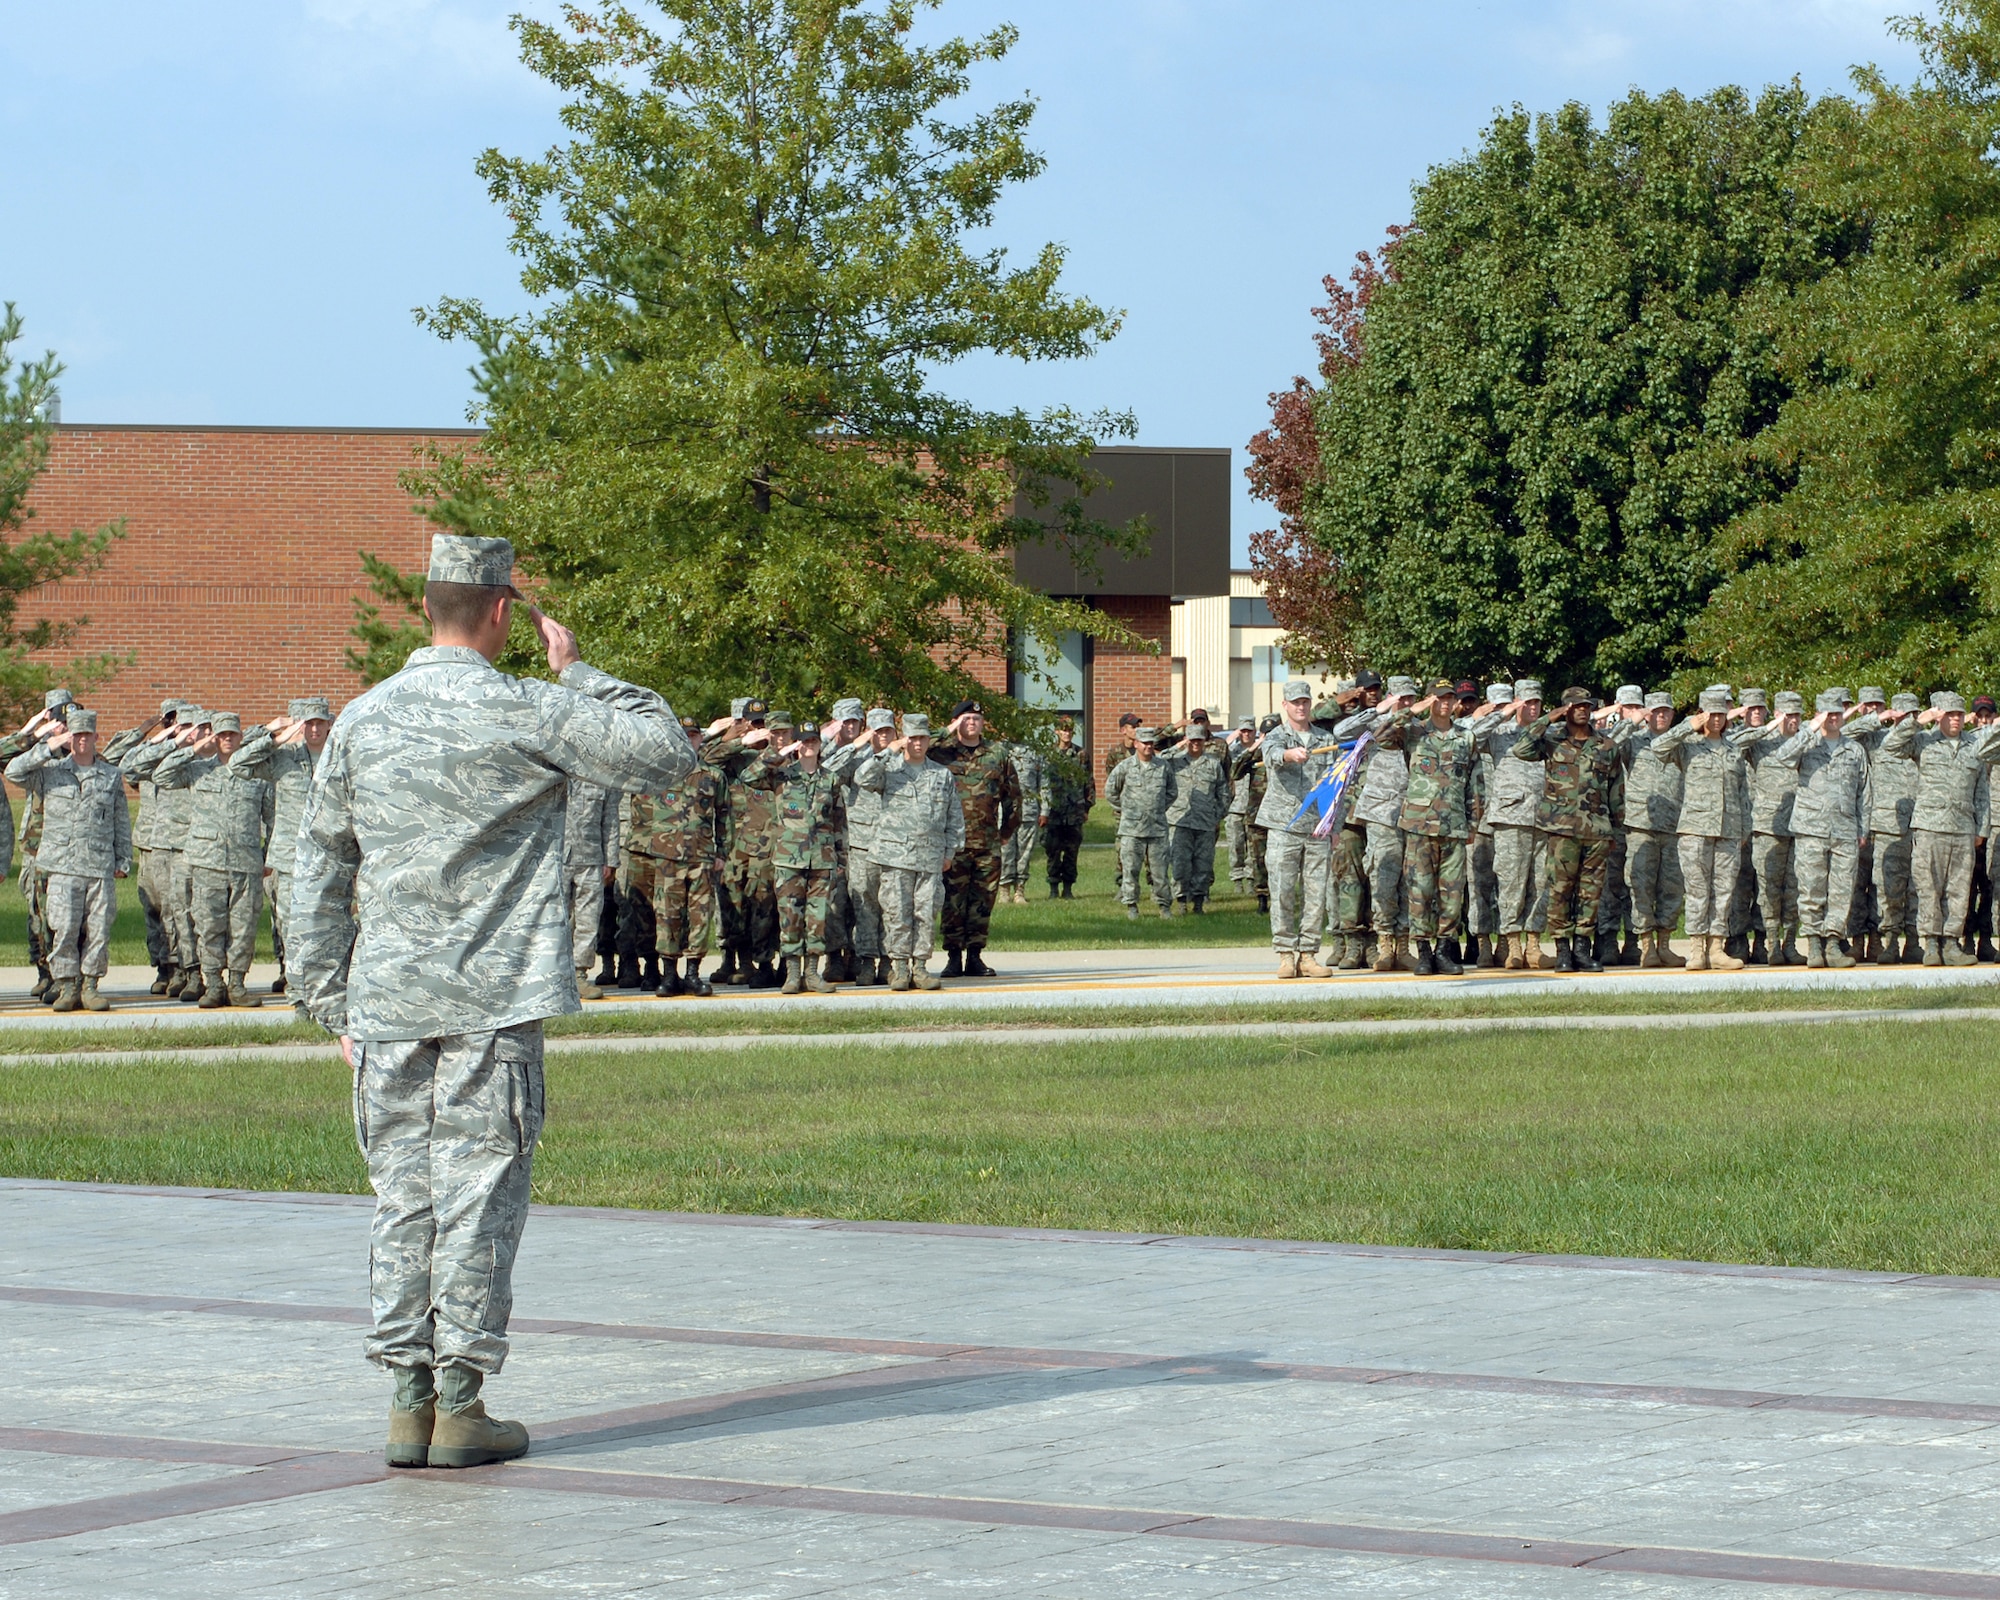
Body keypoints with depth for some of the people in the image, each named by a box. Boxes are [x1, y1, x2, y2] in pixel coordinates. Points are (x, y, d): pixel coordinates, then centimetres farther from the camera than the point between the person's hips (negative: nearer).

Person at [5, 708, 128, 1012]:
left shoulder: (112, 776, 12)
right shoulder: (50, 772, 8)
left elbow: (122, 822, 16)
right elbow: (14, 772, -7)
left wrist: (123, 861, 9)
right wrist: (49, 747, -11)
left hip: (101, 868, 1)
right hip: (62, 866, -1)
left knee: (98, 929, 0)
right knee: (64, 929, -5)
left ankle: (90, 985, 8)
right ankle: (67, 986, 2)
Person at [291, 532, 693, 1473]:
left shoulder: (361, 721, 7)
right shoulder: (526, 713, -8)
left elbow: (319, 868, 12)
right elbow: (666, 756, -4)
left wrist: (331, 1000, 18)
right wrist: (580, 672, 6)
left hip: (387, 1004, 4)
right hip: (493, 1000, -4)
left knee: (403, 1194, 9)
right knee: (478, 1193, 0)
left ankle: (409, 1403, 9)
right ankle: (460, 1406, 1)